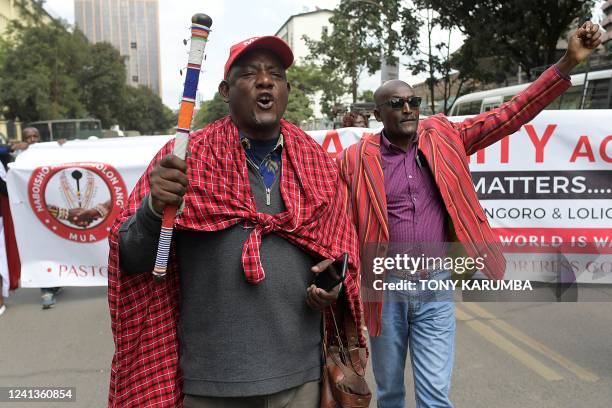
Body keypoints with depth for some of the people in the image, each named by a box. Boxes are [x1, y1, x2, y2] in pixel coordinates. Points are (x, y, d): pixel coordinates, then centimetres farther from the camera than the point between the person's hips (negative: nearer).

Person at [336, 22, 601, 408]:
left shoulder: (443, 139, 1)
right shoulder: (356, 159, -6)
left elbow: (509, 115, -1)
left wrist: (568, 62, -7)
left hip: (436, 291, 1)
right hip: (385, 291, 0)